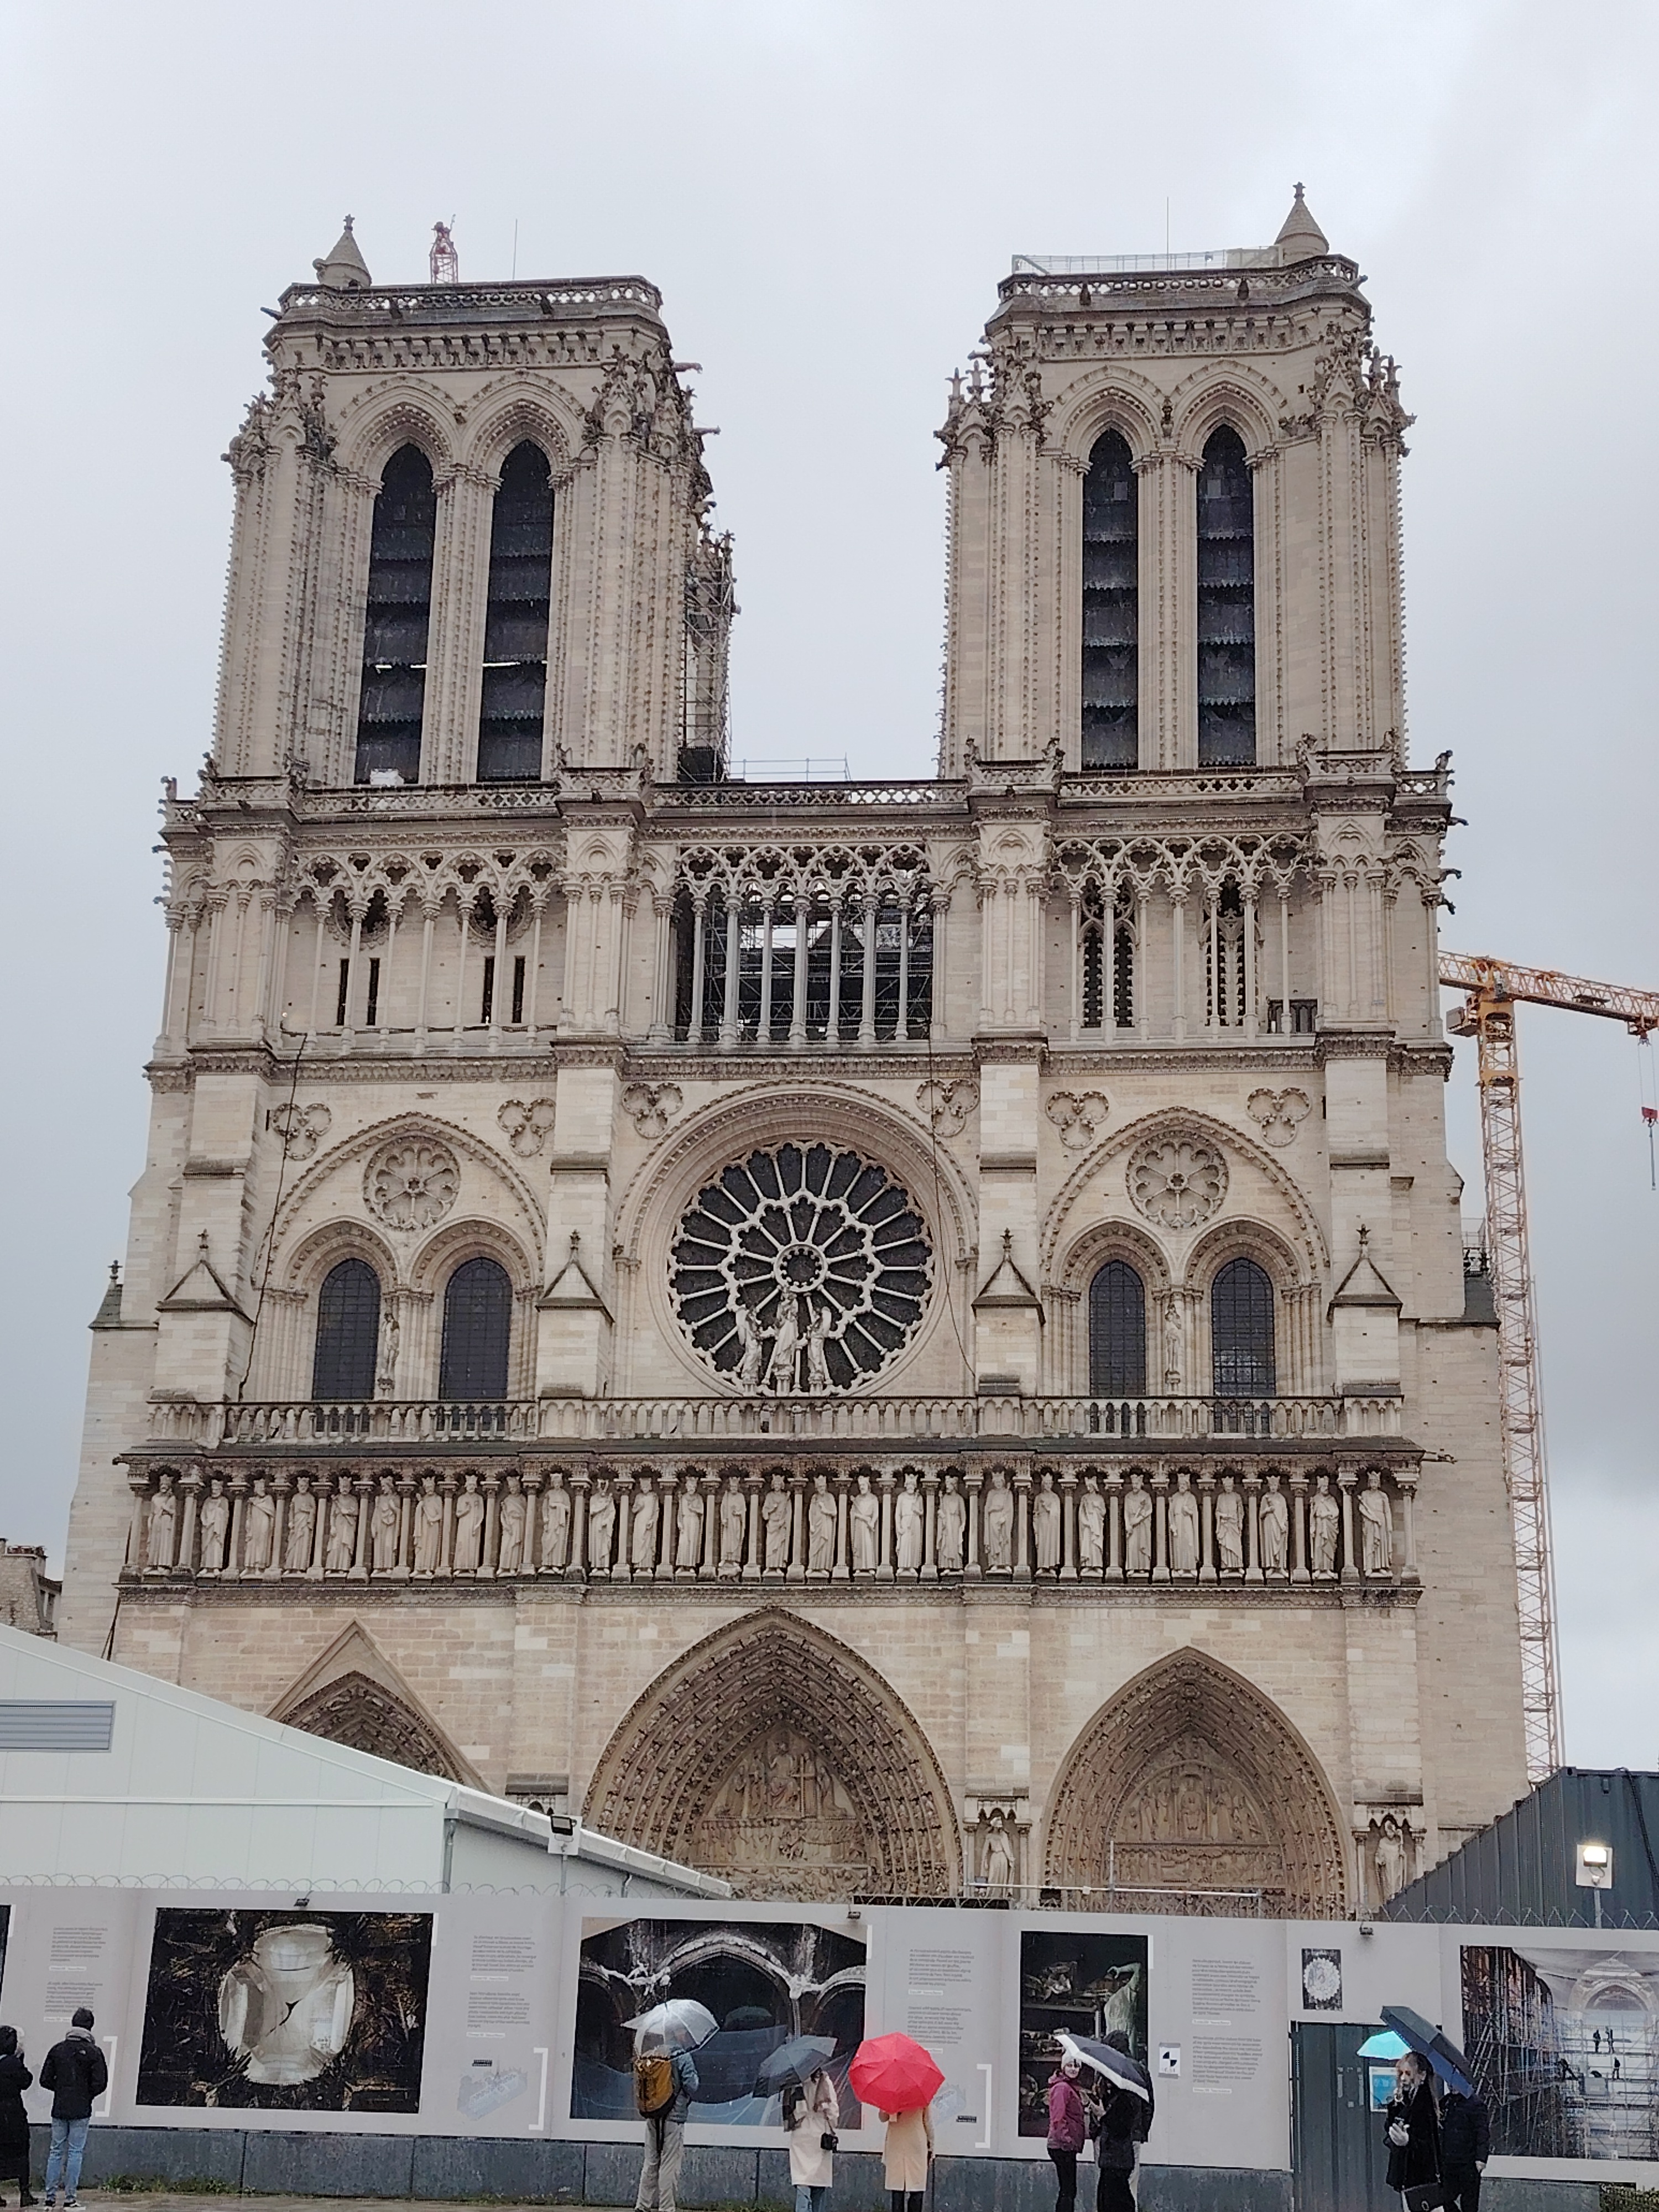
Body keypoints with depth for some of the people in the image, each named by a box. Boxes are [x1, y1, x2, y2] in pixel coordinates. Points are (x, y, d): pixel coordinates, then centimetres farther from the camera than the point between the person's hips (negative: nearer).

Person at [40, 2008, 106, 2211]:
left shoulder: (57, 2049, 3)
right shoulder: (94, 2052, -7)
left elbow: (45, 2080, 4)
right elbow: (100, 2083, -10)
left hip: (59, 2109, 3)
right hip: (81, 2111, -3)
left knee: (56, 2151, 10)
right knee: (75, 2152, 1)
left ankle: (50, 2195, 9)